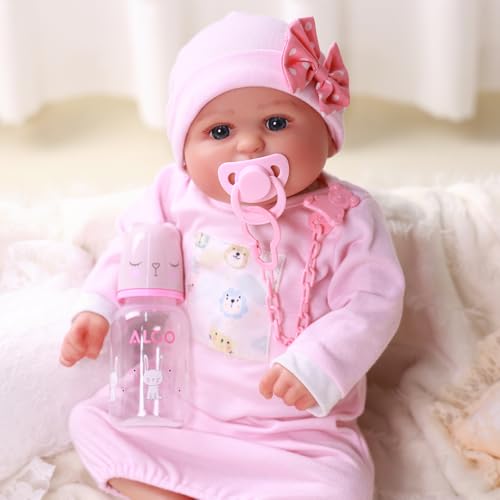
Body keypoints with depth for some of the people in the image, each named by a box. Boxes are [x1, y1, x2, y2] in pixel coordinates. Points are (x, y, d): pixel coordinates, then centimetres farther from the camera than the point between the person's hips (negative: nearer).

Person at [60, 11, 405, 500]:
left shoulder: (346, 217, -14)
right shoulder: (176, 196, -6)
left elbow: (372, 304, -17)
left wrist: (317, 364, -30)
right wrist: (98, 308, -4)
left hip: (294, 425, -3)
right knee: (91, 419, -1)